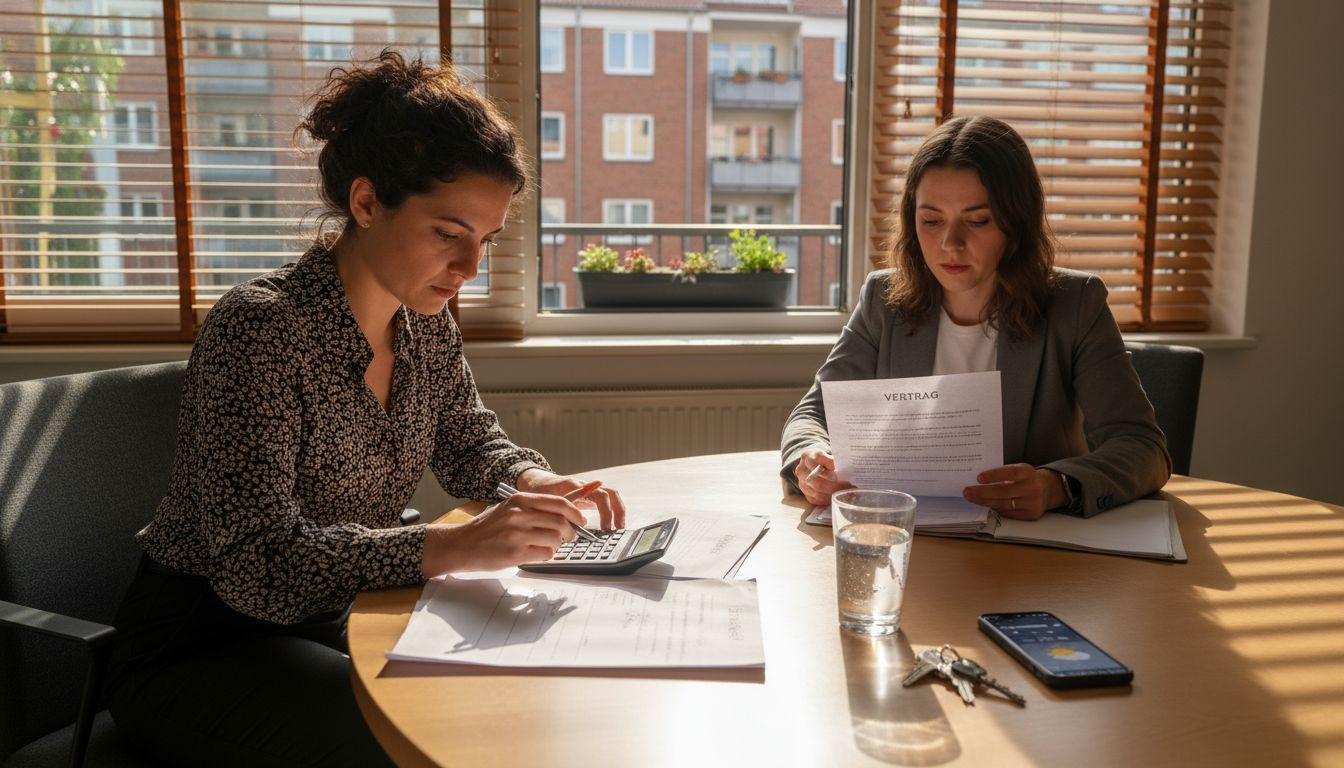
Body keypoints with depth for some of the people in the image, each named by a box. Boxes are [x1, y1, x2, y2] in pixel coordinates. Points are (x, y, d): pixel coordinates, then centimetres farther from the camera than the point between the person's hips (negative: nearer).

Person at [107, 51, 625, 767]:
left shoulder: (425, 319, -3)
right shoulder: (257, 326, -25)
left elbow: (468, 441, 12)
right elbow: (256, 560, -30)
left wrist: (534, 481, -10)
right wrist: (455, 546, -41)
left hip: (339, 619, 7)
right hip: (200, 650, -6)